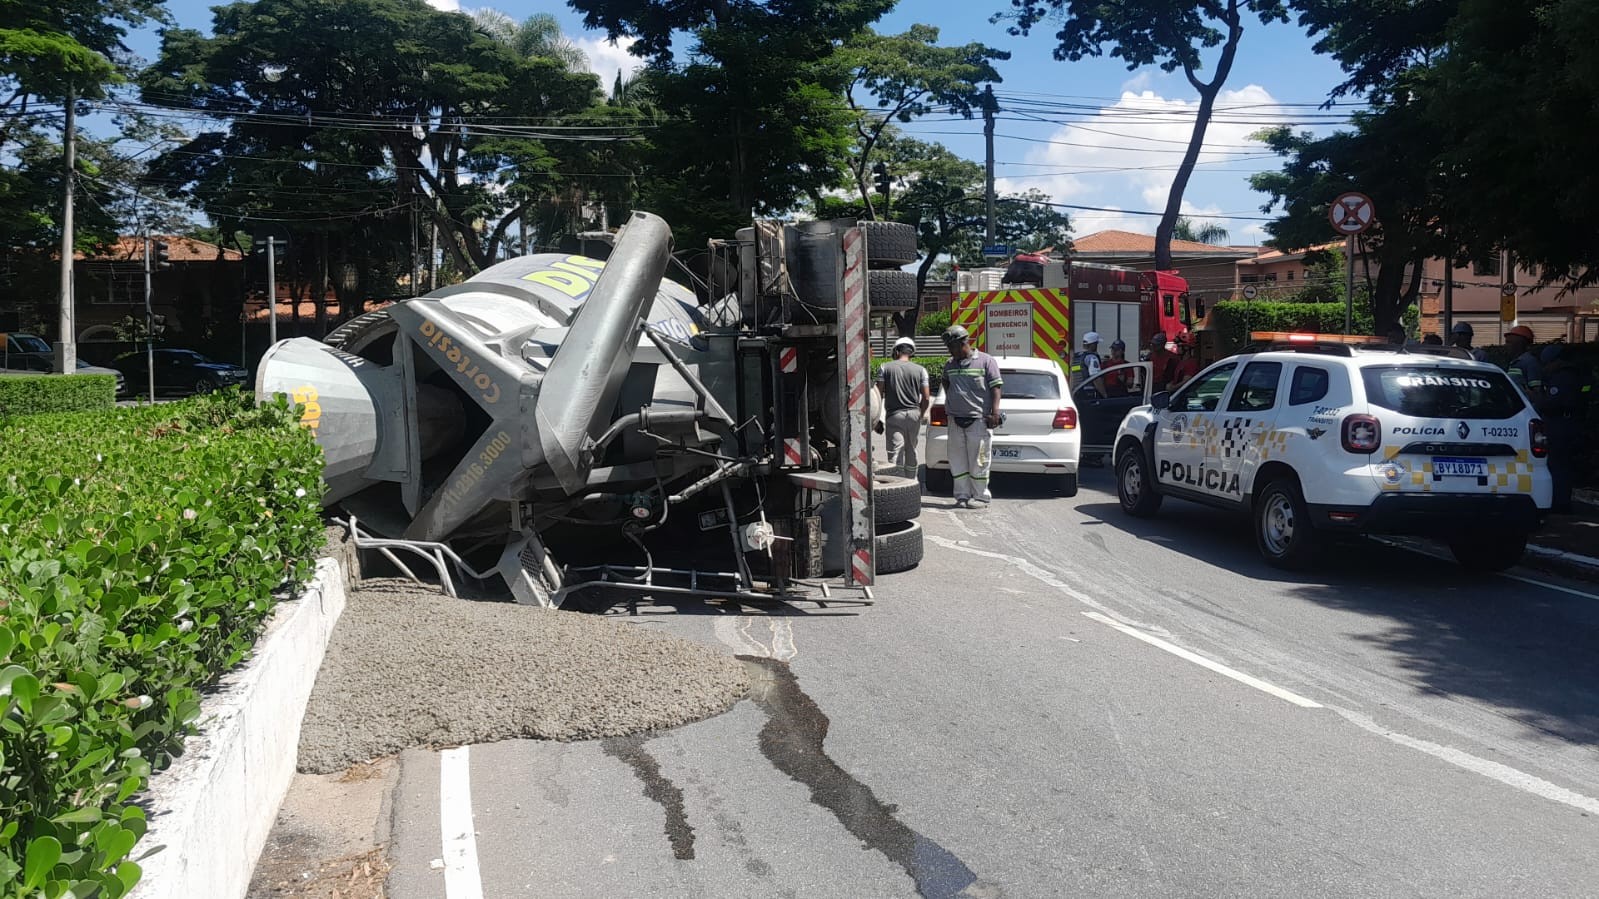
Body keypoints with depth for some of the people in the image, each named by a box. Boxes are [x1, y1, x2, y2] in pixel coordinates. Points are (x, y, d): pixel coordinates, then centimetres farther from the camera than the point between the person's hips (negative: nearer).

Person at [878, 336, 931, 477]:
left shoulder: (885, 368, -1)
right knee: (911, 450, 16)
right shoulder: (920, 370, 3)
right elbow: (926, 398, 1)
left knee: (895, 451, -7)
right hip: (914, 414, 3)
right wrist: (920, 415, 15)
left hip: (894, 415, -3)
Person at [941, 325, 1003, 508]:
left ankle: (980, 496, 8)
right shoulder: (950, 365, 13)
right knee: (957, 460, 5)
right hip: (955, 420, 5)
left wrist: (995, 412, -14)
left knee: (978, 460, -1)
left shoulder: (986, 361, -3)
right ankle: (962, 496, 12)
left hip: (979, 419, -5)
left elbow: (995, 388, -6)